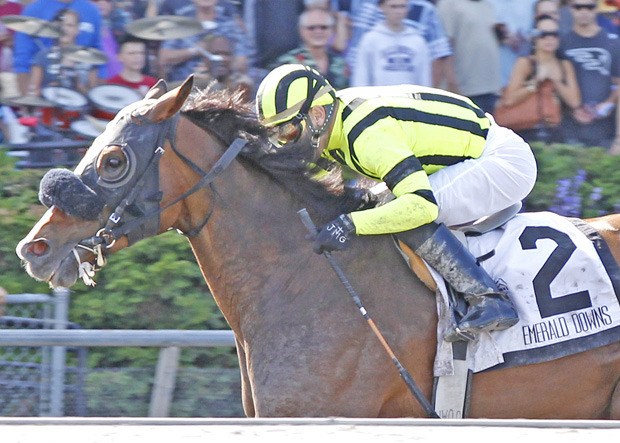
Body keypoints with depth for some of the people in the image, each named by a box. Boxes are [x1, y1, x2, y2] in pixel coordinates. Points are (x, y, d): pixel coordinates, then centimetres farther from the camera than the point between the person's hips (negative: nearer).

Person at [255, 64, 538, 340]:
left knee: (410, 217, -25)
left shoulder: (369, 135, -29)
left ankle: (489, 300, -24)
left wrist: (350, 224, -38)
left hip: (504, 161, -10)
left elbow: (422, 203, -38)